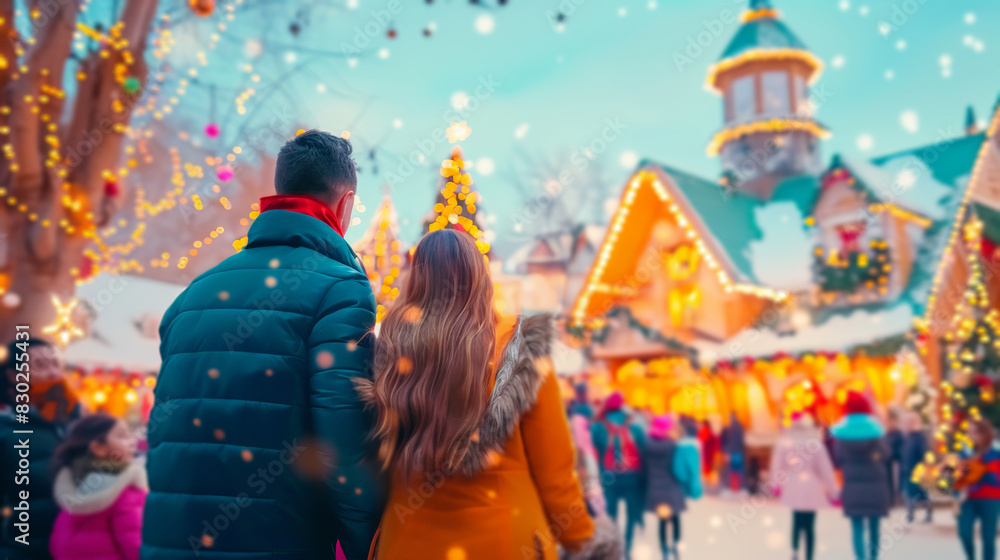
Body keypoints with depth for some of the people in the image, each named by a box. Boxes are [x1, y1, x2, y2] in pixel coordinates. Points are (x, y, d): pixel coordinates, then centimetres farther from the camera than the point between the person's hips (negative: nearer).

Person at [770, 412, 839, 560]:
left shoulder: (783, 442, -6)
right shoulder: (816, 443, -10)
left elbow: (777, 465, 1)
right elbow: (825, 468, -4)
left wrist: (776, 484, 17)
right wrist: (832, 491, 5)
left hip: (792, 488, 2)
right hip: (812, 490, -1)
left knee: (797, 522, 15)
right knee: (809, 526, 5)